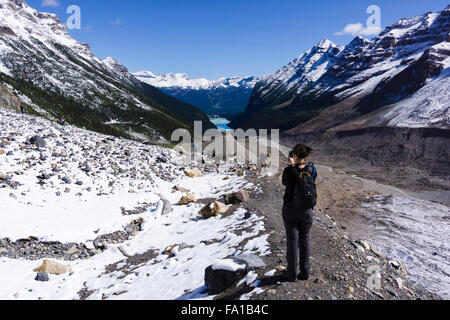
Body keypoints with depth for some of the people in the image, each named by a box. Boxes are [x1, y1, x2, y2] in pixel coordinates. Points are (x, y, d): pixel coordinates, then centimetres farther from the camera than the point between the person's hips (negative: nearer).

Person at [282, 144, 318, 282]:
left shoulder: (289, 171, -18)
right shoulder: (312, 170, -9)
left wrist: (291, 165, 11)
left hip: (290, 209, -3)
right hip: (306, 210, 3)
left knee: (292, 240, 8)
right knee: (304, 239, 16)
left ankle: (292, 273, 18)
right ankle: (305, 272, 24)